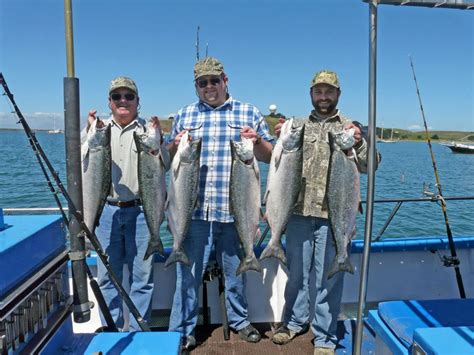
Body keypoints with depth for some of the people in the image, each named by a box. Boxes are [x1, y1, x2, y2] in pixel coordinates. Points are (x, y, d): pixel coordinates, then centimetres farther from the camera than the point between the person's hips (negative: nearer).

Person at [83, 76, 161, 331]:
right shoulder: (98, 128, 9)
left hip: (140, 210, -1)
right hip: (107, 210, 2)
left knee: (142, 276, 5)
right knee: (107, 276, 10)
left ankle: (137, 331, 22)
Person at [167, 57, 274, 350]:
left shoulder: (249, 113, 8)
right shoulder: (184, 116, 12)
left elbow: (270, 155, 8)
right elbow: (169, 159, 16)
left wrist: (257, 141, -13)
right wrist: (175, 146, -7)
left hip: (235, 210, 0)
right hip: (194, 210, 1)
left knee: (236, 271, 15)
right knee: (188, 273, 6)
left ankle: (240, 320, 37)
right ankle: (182, 331, 24)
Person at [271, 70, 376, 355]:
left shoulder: (351, 127, 5)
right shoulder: (298, 125, 11)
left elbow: (368, 166, -3)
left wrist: (359, 142, -21)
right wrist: (281, 139, -5)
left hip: (333, 216, -2)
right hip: (299, 212, 3)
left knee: (328, 278, 6)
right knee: (296, 272, 16)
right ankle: (295, 321, 36)